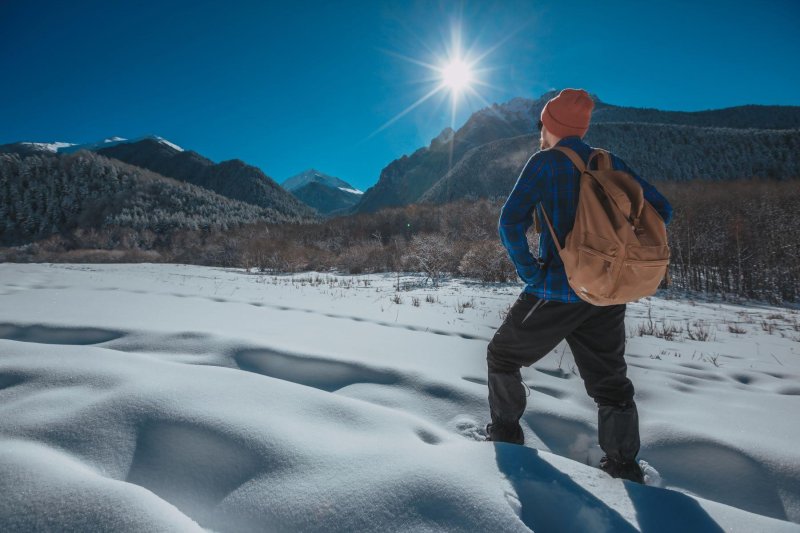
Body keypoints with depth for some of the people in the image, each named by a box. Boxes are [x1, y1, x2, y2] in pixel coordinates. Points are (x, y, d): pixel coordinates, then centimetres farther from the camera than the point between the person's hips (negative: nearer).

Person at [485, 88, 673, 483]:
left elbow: (511, 222, -17)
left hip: (557, 291, -5)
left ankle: (506, 435, 24)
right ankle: (625, 468, 23)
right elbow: (661, 208, 12)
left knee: (502, 356, 16)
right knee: (610, 381, 19)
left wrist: (529, 272, -9)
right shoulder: (610, 163, 9)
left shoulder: (546, 162, -5)